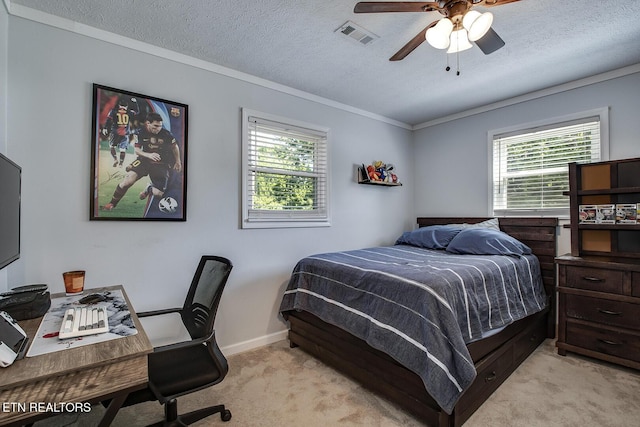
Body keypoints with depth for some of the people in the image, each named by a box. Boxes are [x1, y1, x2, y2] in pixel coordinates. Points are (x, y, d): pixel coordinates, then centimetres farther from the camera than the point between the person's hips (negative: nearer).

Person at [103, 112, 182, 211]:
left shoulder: (166, 134, -11)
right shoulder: (141, 132, -7)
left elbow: (175, 146, 6)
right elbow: (137, 150, -5)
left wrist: (178, 162, 13)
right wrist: (149, 155, -27)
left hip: (161, 164, -1)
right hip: (145, 160, 1)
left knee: (159, 192, -13)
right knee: (128, 179, -21)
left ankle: (149, 189, 28)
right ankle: (112, 203, -1)